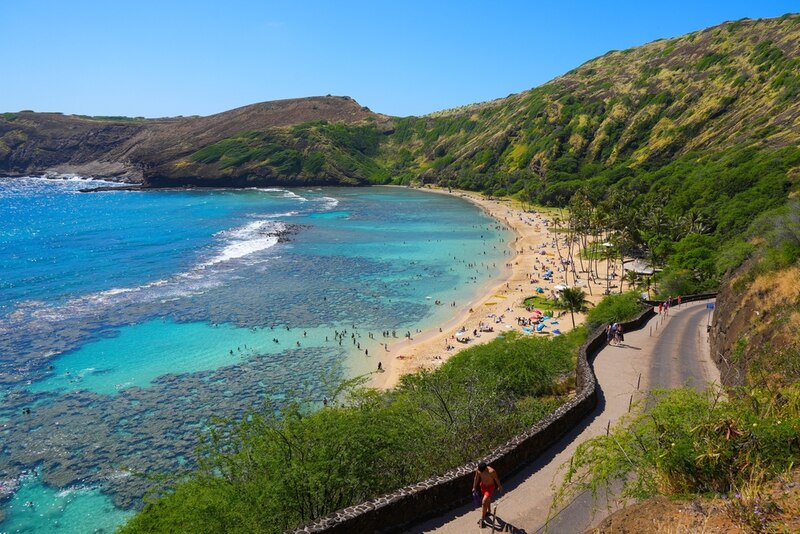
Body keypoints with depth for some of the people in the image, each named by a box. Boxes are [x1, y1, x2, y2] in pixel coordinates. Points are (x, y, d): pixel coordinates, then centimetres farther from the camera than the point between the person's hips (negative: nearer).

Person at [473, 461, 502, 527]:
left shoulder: (492, 471, -35)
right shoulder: (478, 470, -24)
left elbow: (496, 479, -15)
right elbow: (476, 478, -5)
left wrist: (499, 486, 2)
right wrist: (474, 487, 6)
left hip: (490, 487, -4)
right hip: (483, 485, 5)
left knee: (484, 502, -15)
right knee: (487, 499, 27)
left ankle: (482, 519, -4)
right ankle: (488, 511, 53)